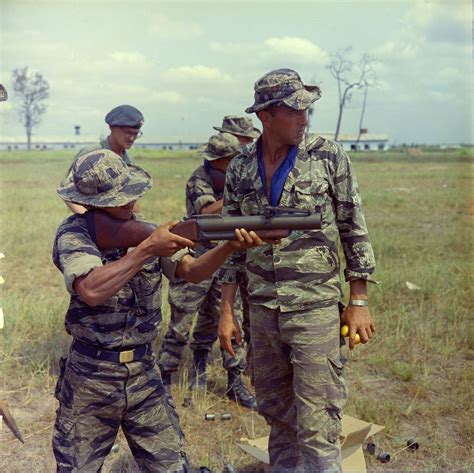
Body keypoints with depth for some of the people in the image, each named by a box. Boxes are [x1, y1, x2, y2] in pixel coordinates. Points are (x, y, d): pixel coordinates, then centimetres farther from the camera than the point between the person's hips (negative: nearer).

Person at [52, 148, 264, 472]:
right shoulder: (73, 234, -13)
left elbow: (192, 271, -7)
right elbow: (92, 291, -31)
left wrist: (230, 245, -25)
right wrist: (147, 249, -31)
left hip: (144, 373, 4)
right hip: (90, 376, -3)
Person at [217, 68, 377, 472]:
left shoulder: (329, 157, -6)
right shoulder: (240, 169, 4)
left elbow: (355, 230, -1)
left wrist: (359, 302, -3)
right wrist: (227, 311, 7)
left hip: (316, 309, -3)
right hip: (262, 311, 4)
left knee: (317, 426, 0)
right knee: (277, 415, 17)